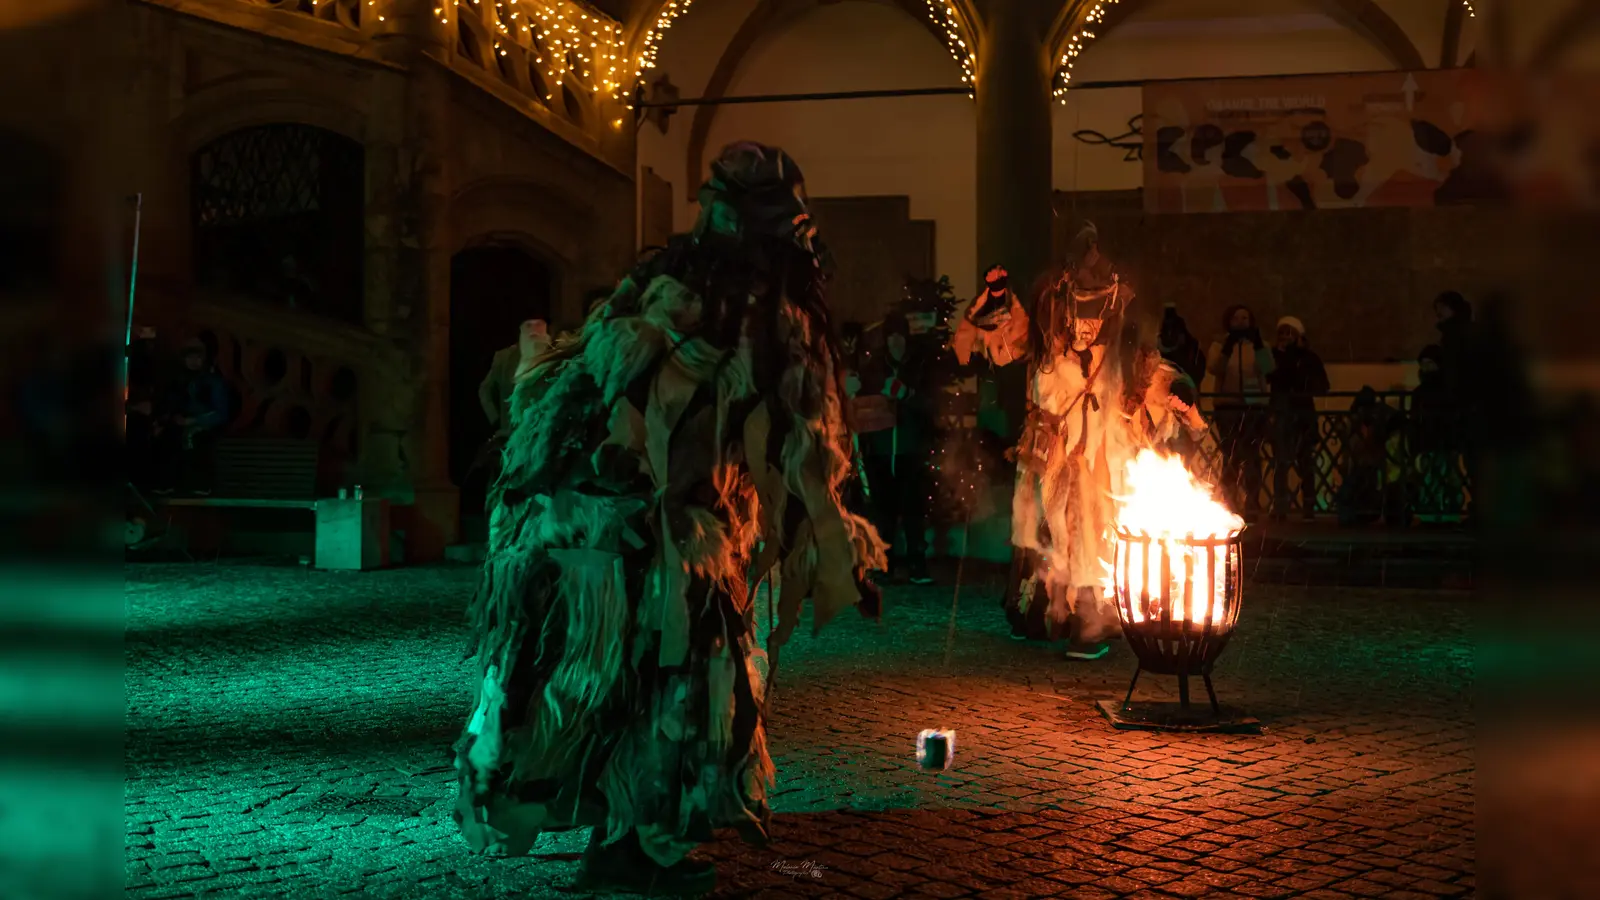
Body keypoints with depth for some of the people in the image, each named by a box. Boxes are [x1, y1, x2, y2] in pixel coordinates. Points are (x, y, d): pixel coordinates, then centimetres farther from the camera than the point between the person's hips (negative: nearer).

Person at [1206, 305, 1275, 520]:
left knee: (1251, 457, -5)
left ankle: (1251, 505, -1)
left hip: (1255, 407, 0)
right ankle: (1230, 504, 6)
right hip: (1227, 407, 0)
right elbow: (1213, 368, -11)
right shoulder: (1219, 344, 7)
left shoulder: (1260, 344, 9)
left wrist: (1258, 344, -21)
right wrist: (1228, 347, -23)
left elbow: (1268, 368, -9)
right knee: (1231, 457, -2)